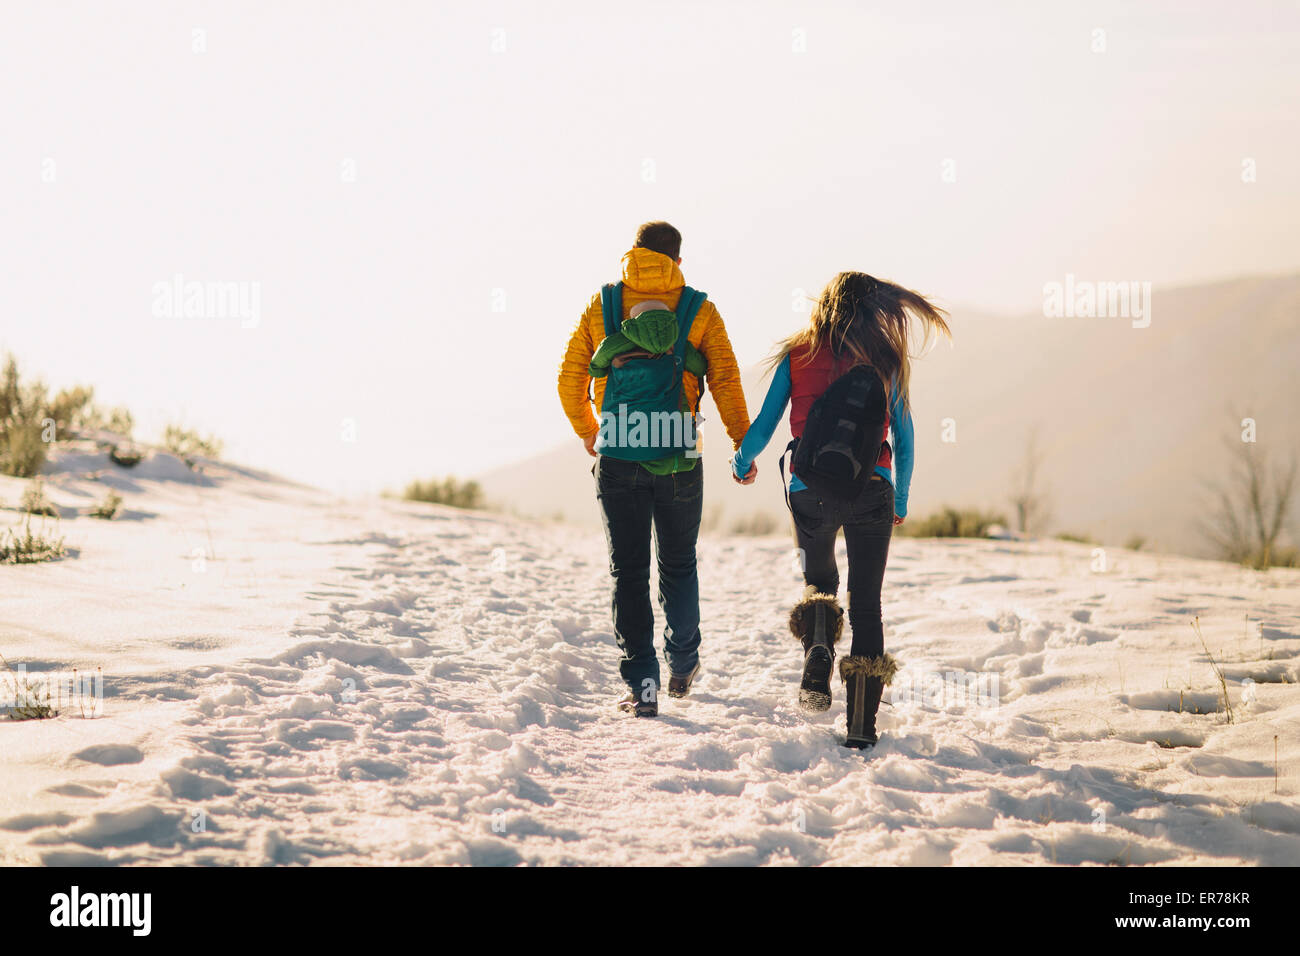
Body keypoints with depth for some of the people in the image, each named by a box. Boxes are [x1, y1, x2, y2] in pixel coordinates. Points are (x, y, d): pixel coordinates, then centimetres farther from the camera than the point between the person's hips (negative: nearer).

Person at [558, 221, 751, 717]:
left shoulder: (601, 305, 6)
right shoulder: (699, 309, 4)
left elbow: (570, 375, 6)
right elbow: (726, 380, 0)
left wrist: (587, 432, 22)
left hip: (616, 458, 0)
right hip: (678, 461, 0)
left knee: (628, 572, 5)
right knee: (678, 565, 19)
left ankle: (642, 685, -2)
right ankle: (682, 666, 31)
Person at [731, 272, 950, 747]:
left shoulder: (798, 354, 4)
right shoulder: (886, 357, 5)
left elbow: (763, 426, 4)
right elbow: (904, 435, 9)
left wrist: (741, 463, 25)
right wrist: (900, 501, 23)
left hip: (810, 490, 0)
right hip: (870, 491, 0)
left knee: (819, 581, 25)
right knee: (866, 603, 7)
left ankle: (818, 649, -7)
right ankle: (862, 726, -1)